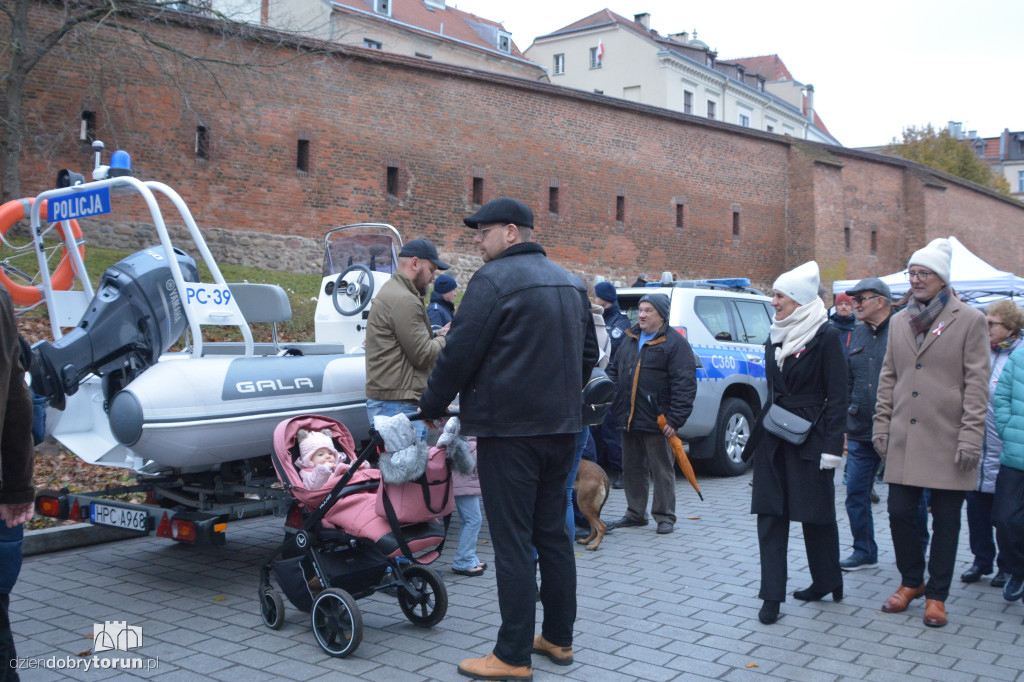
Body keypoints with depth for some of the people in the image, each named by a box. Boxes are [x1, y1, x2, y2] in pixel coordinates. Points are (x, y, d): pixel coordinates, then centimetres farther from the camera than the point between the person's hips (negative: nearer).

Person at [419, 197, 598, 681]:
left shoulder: (493, 279, -12)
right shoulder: (569, 283, 15)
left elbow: (459, 354, -14)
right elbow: (588, 354, 22)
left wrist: (431, 407, -1)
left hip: (508, 429, -8)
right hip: (559, 426, 8)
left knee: (513, 542, -4)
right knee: (552, 533, 15)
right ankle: (558, 639, 24)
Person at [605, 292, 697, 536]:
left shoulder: (675, 343, -8)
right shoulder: (630, 340, 14)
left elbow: (685, 385, -13)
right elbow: (615, 370, 23)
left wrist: (675, 420, -18)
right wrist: (610, 394, 5)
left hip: (656, 422, -7)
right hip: (628, 420, 7)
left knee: (662, 471, 3)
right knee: (632, 469, 15)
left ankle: (664, 517, 14)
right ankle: (635, 514, 27)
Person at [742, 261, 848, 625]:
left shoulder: (826, 336, -9)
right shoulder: (775, 337, 12)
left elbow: (837, 397, -11)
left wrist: (831, 446, -15)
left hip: (810, 438, -6)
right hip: (773, 438, 6)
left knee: (816, 513, 6)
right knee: (770, 514, 2)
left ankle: (827, 583, 27)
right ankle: (771, 596, 6)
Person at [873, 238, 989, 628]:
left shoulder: (969, 320, -3)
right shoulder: (899, 322, 12)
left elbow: (977, 383, -6)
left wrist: (970, 436, -11)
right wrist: (882, 425, 11)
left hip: (946, 440, -4)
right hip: (904, 439, 4)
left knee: (945, 521, 5)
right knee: (900, 513, 6)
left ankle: (936, 595, 19)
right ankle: (911, 582, 27)